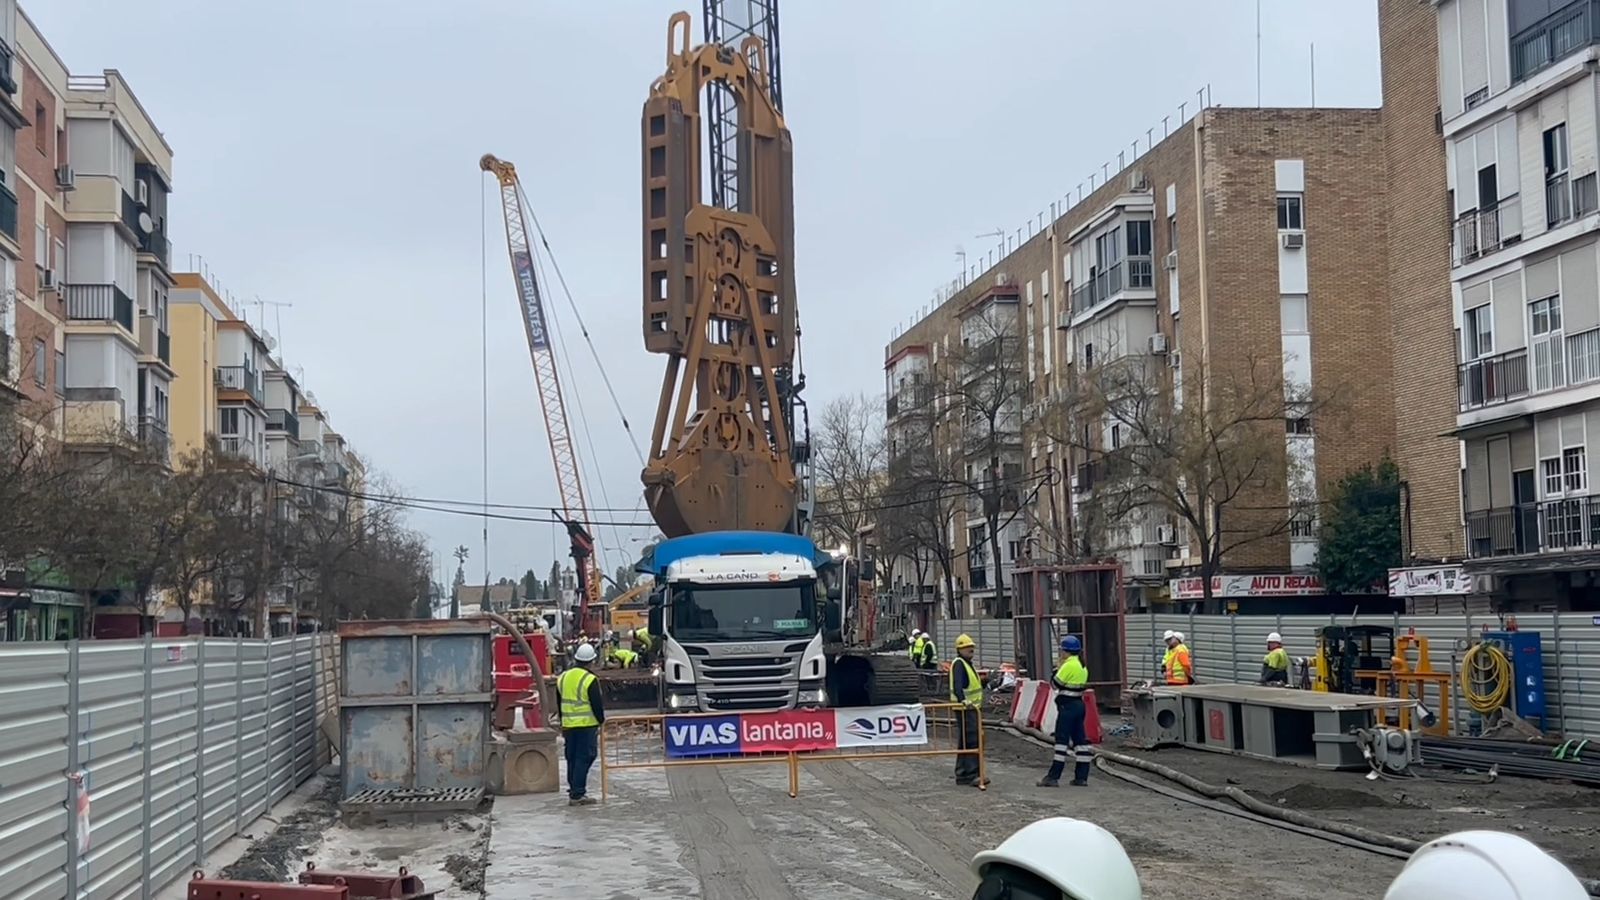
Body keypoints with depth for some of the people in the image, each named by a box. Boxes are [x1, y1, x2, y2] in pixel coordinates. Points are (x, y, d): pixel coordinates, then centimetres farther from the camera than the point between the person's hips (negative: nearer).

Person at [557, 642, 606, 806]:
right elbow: (597, 704, -12)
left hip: (568, 725, 7)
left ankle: (574, 791, 18)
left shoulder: (563, 677, 10)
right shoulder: (590, 680, -12)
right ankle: (577, 795, -7)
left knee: (572, 759, 14)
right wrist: (601, 720, 2)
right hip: (587, 725, -7)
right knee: (584, 759, -4)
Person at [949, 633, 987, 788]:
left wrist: (979, 704, 36)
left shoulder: (968, 663, 19)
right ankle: (972, 775, -16)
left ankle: (962, 775, 19)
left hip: (972, 707, 10)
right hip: (965, 708, -10)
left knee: (965, 742, 13)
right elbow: (957, 685, -29)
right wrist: (963, 700, -44)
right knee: (972, 741, -14)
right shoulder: (958, 664, -13)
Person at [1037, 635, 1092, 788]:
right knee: (1080, 740, 8)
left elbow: (1055, 683, -13)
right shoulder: (1082, 666, 13)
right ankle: (1081, 777, 9)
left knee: (1062, 740, -7)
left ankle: (1053, 777, -7)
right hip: (1079, 704, 9)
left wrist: (1058, 667, -1)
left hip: (1068, 706, -9)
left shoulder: (1069, 666, -16)